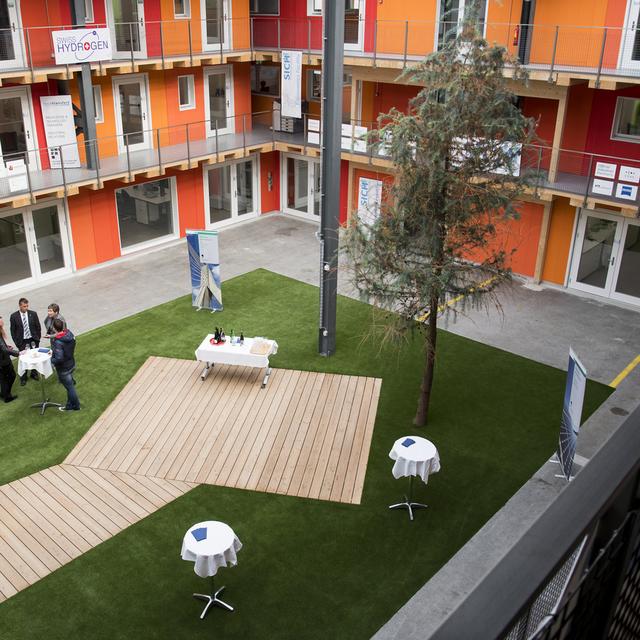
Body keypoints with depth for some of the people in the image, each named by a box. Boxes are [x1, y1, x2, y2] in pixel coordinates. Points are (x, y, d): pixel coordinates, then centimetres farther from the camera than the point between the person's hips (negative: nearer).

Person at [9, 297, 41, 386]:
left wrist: (37, 339, -1)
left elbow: (38, 327, 2)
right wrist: (17, 343, -6)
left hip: (33, 340, 2)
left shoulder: (33, 314, -6)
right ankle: (23, 378, 22)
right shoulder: (14, 316, -9)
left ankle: (34, 373, 33)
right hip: (22, 342, -2)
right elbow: (13, 331, -3)